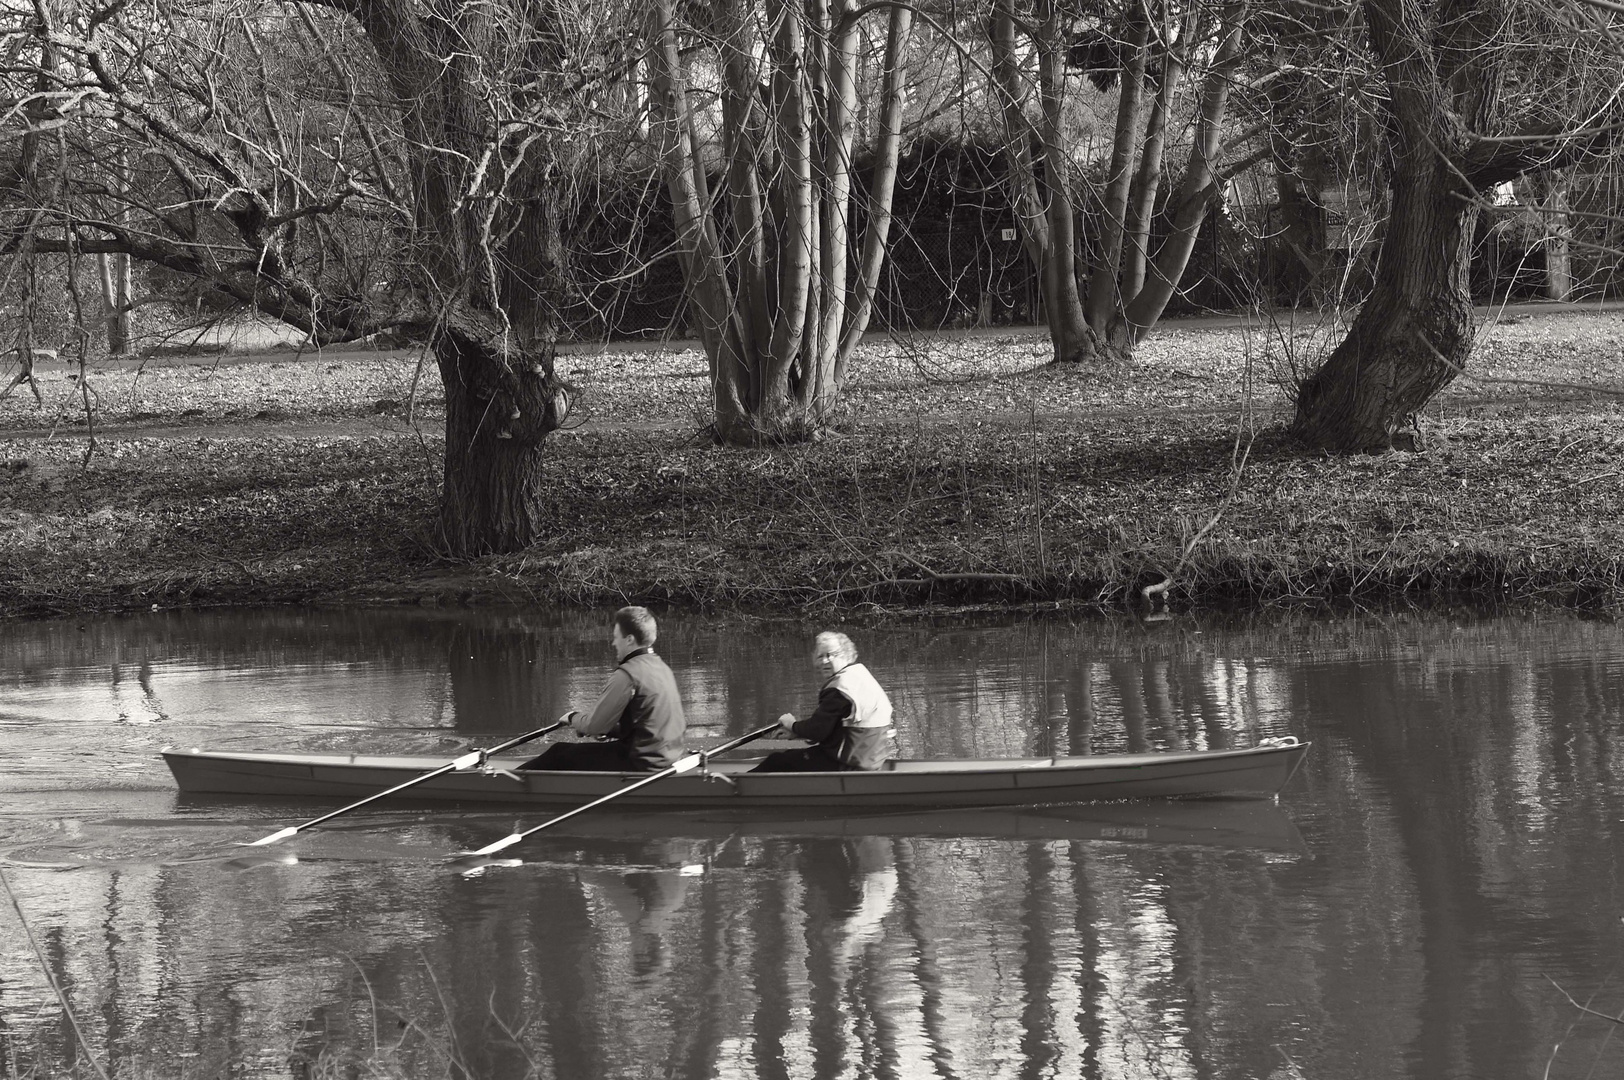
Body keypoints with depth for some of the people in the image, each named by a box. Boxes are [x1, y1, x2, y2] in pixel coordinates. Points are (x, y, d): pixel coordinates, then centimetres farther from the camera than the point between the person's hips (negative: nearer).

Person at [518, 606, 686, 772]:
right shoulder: (662, 668, 10)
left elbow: (595, 725, -14)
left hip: (640, 763, -9)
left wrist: (573, 718, 8)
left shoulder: (627, 674, -19)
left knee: (560, 754, 5)